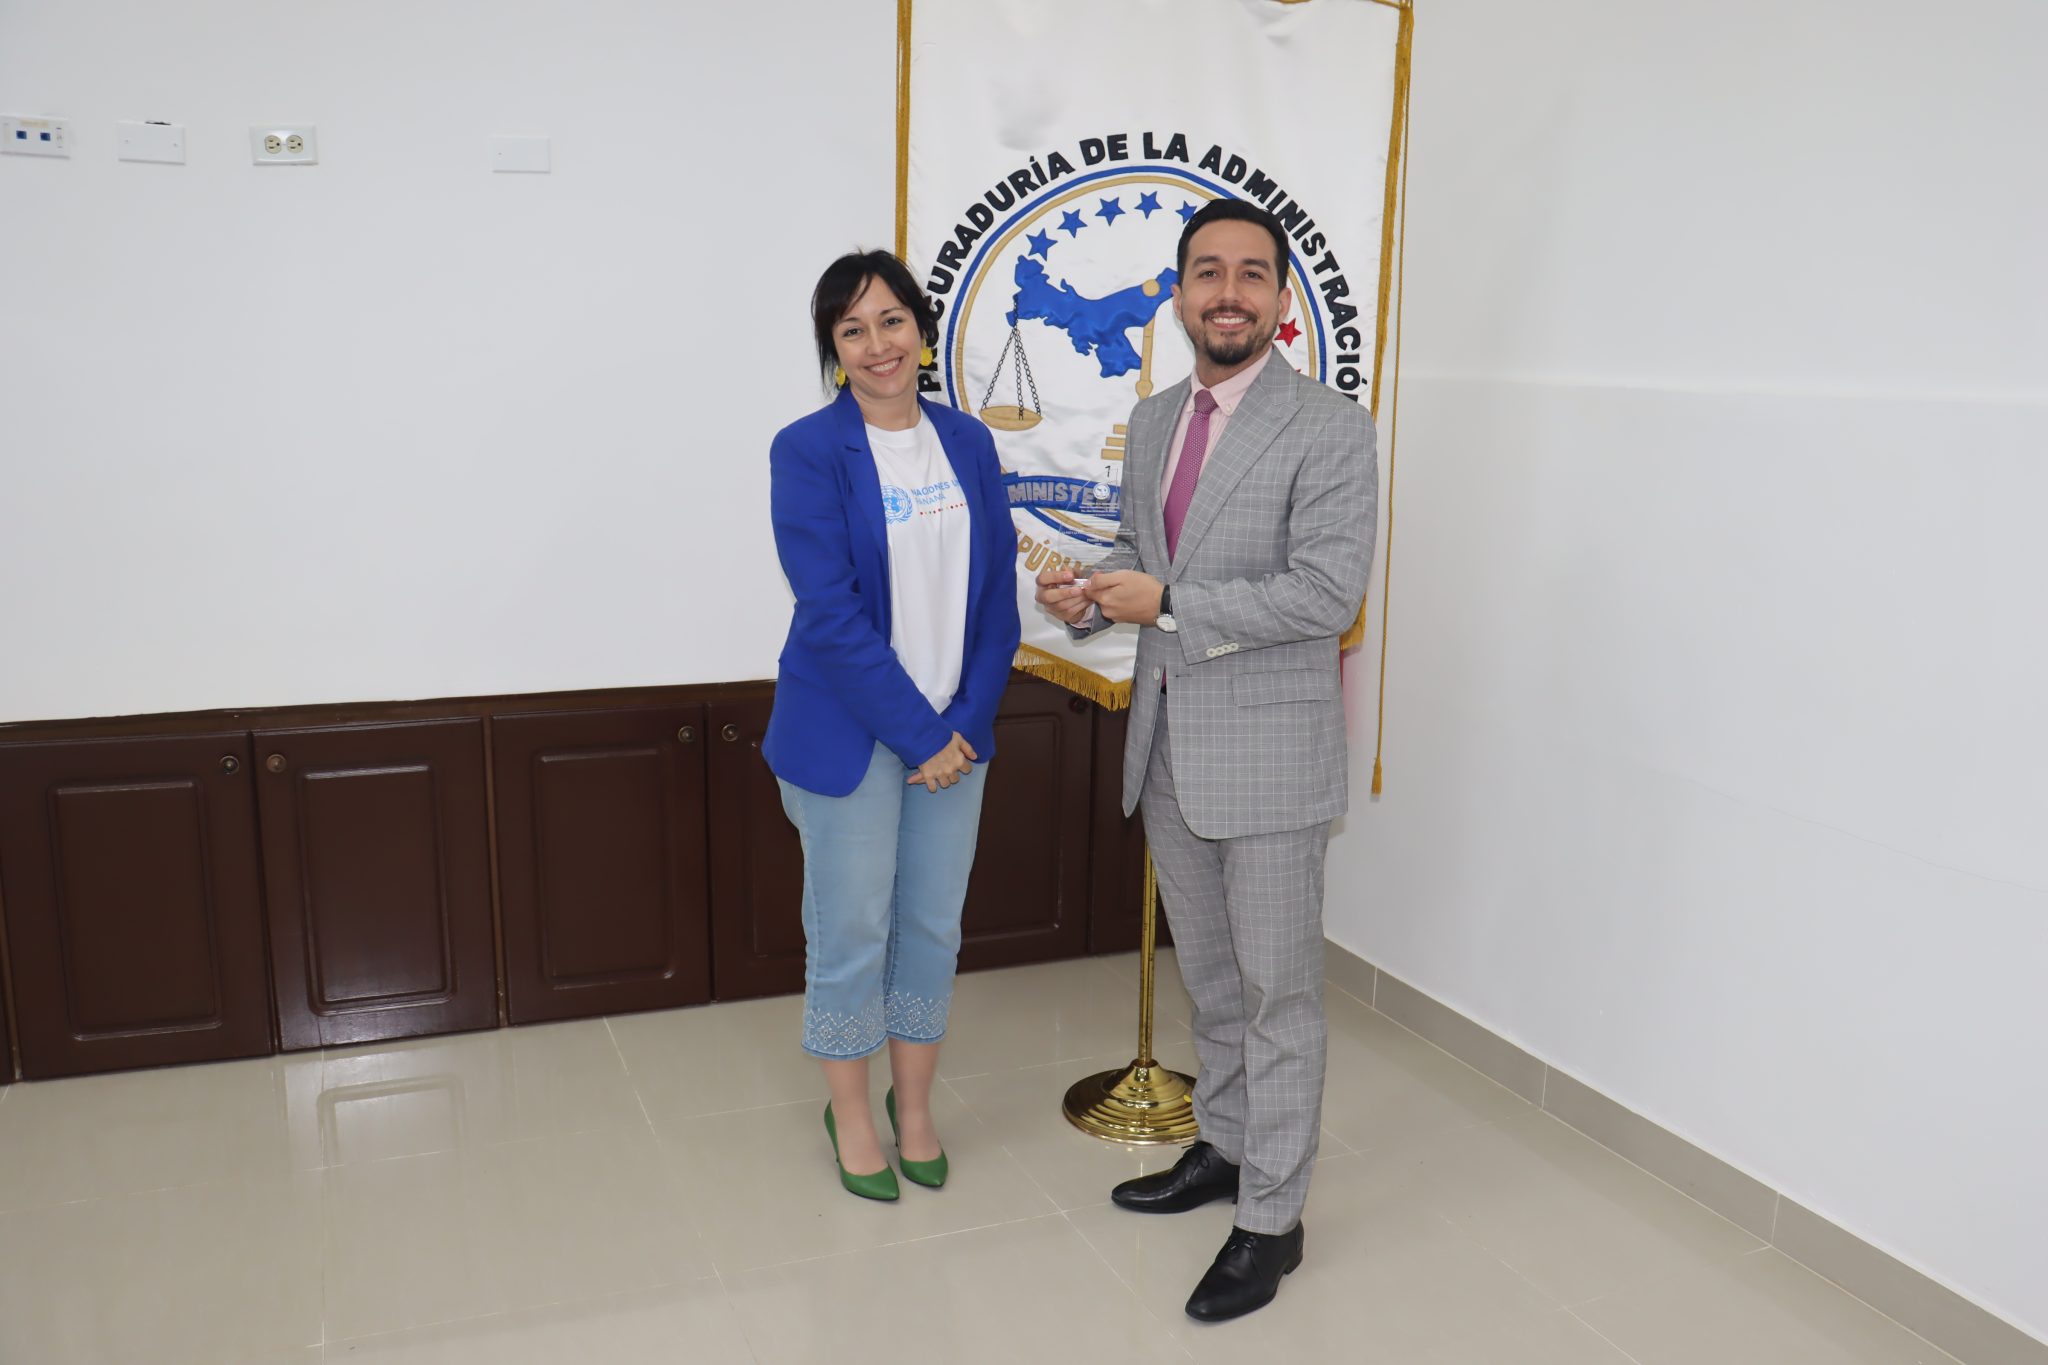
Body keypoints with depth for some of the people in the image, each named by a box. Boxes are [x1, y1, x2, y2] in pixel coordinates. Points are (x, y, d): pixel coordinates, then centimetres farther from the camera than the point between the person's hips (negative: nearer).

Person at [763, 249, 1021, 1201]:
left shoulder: (968, 443, 5)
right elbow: (832, 611, -16)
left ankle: (913, 1104, 32)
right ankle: (850, 1114, 27)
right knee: (852, 930, 6)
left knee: (934, 924, 13)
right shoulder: (809, 451, -10)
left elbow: (996, 595, 5)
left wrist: (967, 721, -5)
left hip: (954, 730, 5)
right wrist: (919, 735, -16)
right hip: (848, 731, -4)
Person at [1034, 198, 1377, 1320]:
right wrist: (1092, 595, -4)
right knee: (1209, 975, 21)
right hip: (1168, 747, 7)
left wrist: (1168, 607, -21)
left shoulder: (1330, 429, -13)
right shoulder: (1152, 420, 10)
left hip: (1271, 753, -7)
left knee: (1276, 990, 6)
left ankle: (1271, 1218, 20)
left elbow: (1329, 590, -21)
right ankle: (1223, 1149, 41)